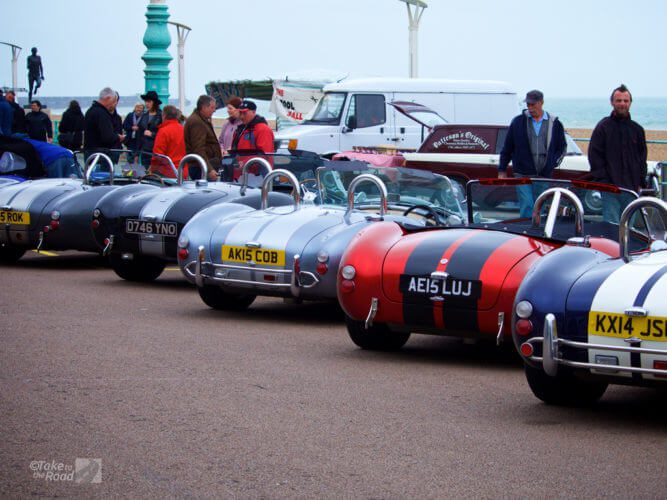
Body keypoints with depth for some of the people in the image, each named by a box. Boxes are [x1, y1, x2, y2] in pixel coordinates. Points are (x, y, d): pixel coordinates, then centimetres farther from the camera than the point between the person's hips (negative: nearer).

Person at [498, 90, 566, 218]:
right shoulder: (518, 122, 4)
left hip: (544, 176, 1)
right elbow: (507, 148, 9)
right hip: (522, 174, -1)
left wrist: (553, 163, 3)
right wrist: (502, 170, 7)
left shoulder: (555, 124, 5)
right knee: (527, 206, -13)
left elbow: (562, 148, 17)